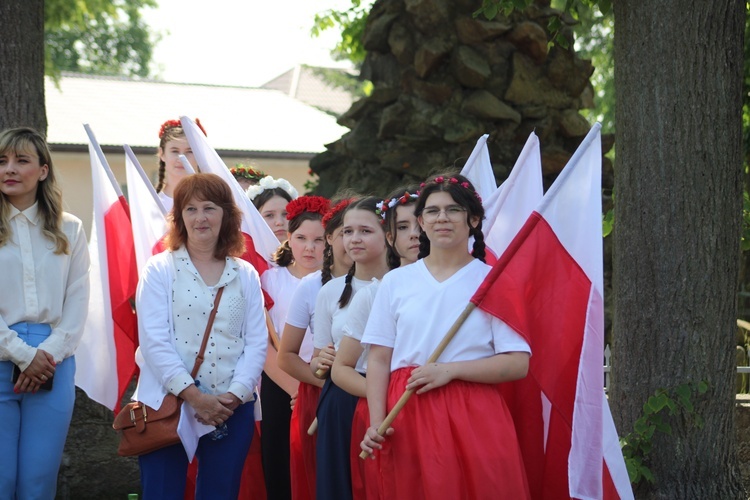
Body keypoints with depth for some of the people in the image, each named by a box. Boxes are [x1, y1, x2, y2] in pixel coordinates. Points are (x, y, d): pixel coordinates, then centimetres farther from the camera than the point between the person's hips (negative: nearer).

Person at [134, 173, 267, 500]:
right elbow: (154, 341, -8)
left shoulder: (246, 275, 10)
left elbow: (256, 342, 4)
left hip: (231, 409, 3)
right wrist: (194, 396, -15)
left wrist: (234, 395, -10)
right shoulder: (160, 270, 0)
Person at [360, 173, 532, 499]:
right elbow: (379, 359, 7)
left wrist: (449, 370, -14)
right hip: (407, 418, 2)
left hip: (474, 420, -2)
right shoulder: (396, 282, 10)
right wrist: (376, 422, -6)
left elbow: (518, 363, -5)